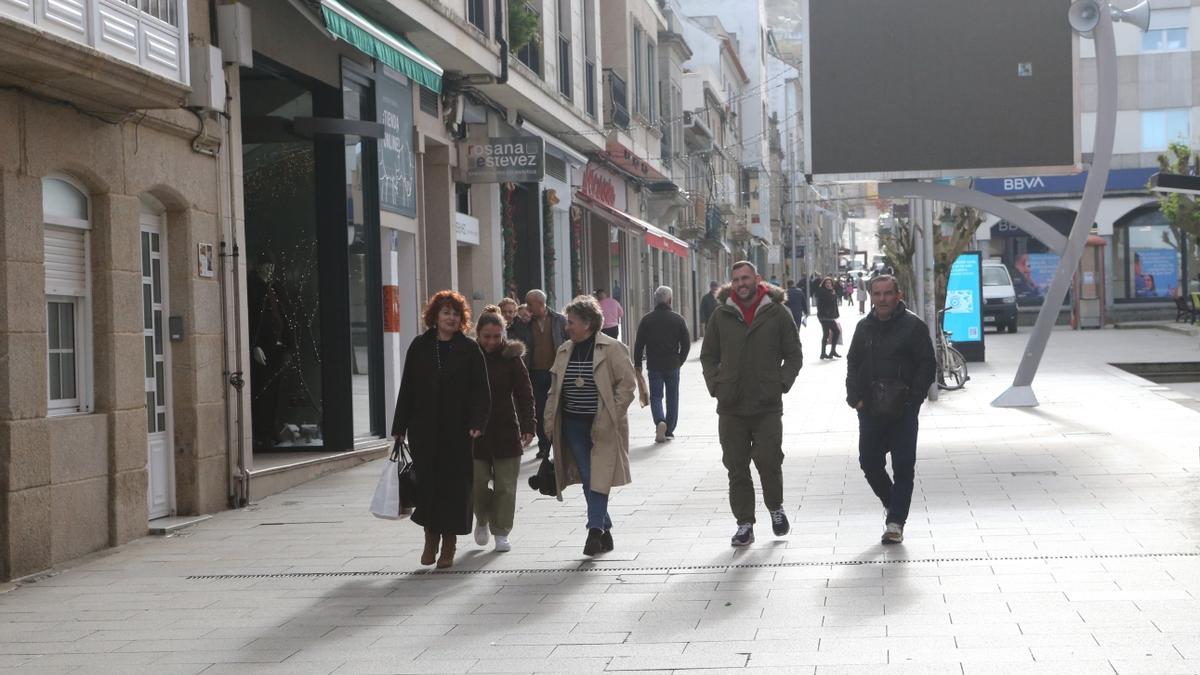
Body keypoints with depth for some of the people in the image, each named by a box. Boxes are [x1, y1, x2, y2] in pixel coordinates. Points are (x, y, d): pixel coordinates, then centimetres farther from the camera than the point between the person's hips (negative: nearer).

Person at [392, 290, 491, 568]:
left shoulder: (469, 349, 1)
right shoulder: (420, 346, 6)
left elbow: (480, 390, -3)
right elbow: (407, 388, 7)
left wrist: (478, 422, -16)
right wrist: (400, 427, 4)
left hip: (457, 430, -1)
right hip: (424, 429, 1)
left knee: (454, 484, 1)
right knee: (426, 481, 0)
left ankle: (449, 543, 12)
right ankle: (431, 538, 16)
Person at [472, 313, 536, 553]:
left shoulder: (511, 357, -1)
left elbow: (524, 394, -4)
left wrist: (528, 426, -13)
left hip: (506, 431, 0)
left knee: (505, 486, 2)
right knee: (476, 482, 0)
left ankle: (501, 533, 11)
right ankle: (482, 520, 28)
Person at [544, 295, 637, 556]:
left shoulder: (612, 349, -6)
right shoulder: (564, 351, 11)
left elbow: (627, 383, -7)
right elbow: (555, 390, 15)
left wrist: (611, 415, -12)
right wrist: (550, 420, 7)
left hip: (602, 426, -5)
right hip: (573, 425, 5)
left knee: (599, 479, -8)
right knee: (587, 479, 4)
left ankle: (596, 529, -5)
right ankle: (604, 529, 14)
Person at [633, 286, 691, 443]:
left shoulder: (647, 320, -3)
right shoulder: (678, 319, -2)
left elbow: (639, 344, -2)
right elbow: (686, 343, 1)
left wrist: (637, 364, 9)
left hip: (654, 365, -1)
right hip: (673, 365, 1)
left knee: (656, 396, 6)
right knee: (672, 397, 12)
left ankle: (660, 422, -20)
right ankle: (669, 431, 14)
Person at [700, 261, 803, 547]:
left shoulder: (777, 313, 1)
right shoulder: (721, 316, 7)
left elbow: (794, 355, 5)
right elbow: (708, 356, 15)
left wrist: (782, 383, -6)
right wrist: (715, 384, 2)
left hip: (767, 406, -2)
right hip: (731, 407, 2)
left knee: (769, 461, -5)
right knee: (736, 467, 4)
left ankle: (775, 508, 22)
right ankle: (744, 524, 13)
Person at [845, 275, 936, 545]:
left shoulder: (913, 325, -5)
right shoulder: (864, 326, 11)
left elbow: (926, 366, -6)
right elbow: (853, 363, 17)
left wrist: (912, 399, -13)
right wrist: (854, 396, 4)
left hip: (902, 411, -5)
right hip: (869, 410, 5)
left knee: (903, 467, -2)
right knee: (869, 463, 7)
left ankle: (896, 522, 4)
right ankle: (894, 505, 30)